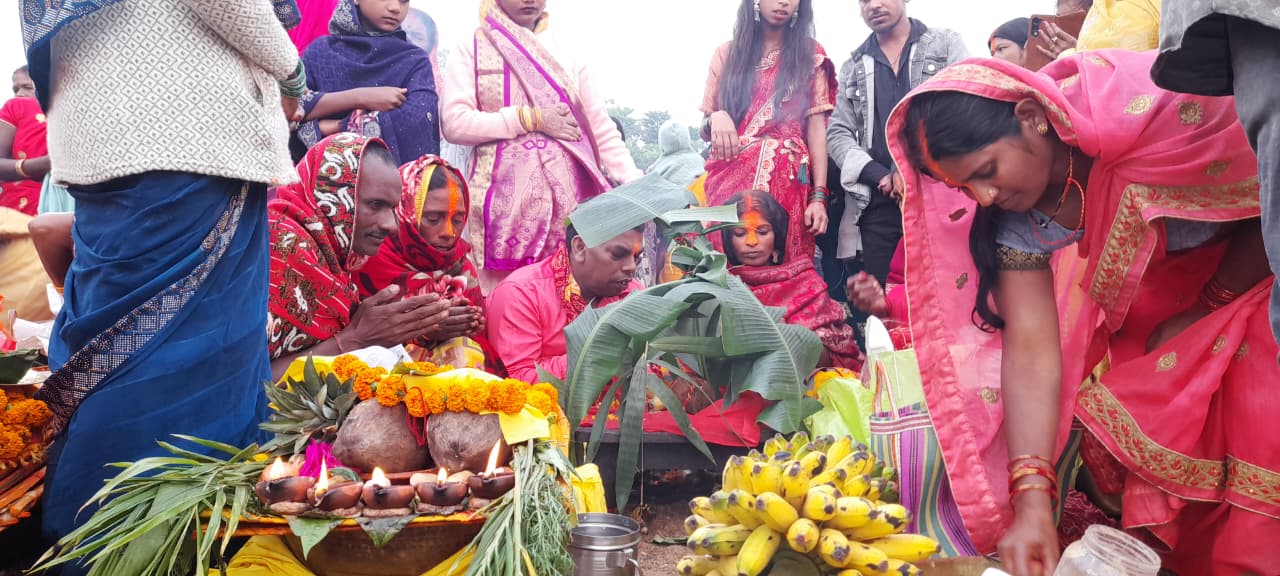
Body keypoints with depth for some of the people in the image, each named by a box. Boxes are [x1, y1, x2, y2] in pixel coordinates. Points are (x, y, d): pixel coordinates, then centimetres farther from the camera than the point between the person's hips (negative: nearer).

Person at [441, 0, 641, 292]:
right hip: (504, 196, -2)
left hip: (568, 192, 2)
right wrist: (531, 118, -9)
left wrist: (635, 183, 0)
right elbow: (455, 123, -5)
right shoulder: (472, 49, 6)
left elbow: (600, 126, 11)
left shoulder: (565, 48, 12)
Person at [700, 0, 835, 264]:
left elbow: (817, 128, 4)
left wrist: (819, 196, -6)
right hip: (728, 177, 1)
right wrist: (716, 118, -8)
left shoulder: (810, 54, 11)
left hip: (786, 179, -1)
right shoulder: (727, 53, 14)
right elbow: (705, 130, 15)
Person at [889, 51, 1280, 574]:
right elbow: (1031, 348, -23)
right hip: (1155, 286, 4)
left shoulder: (1162, 107, -36)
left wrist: (1204, 311, -13)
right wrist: (1032, 501, -30)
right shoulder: (1016, 212, -19)